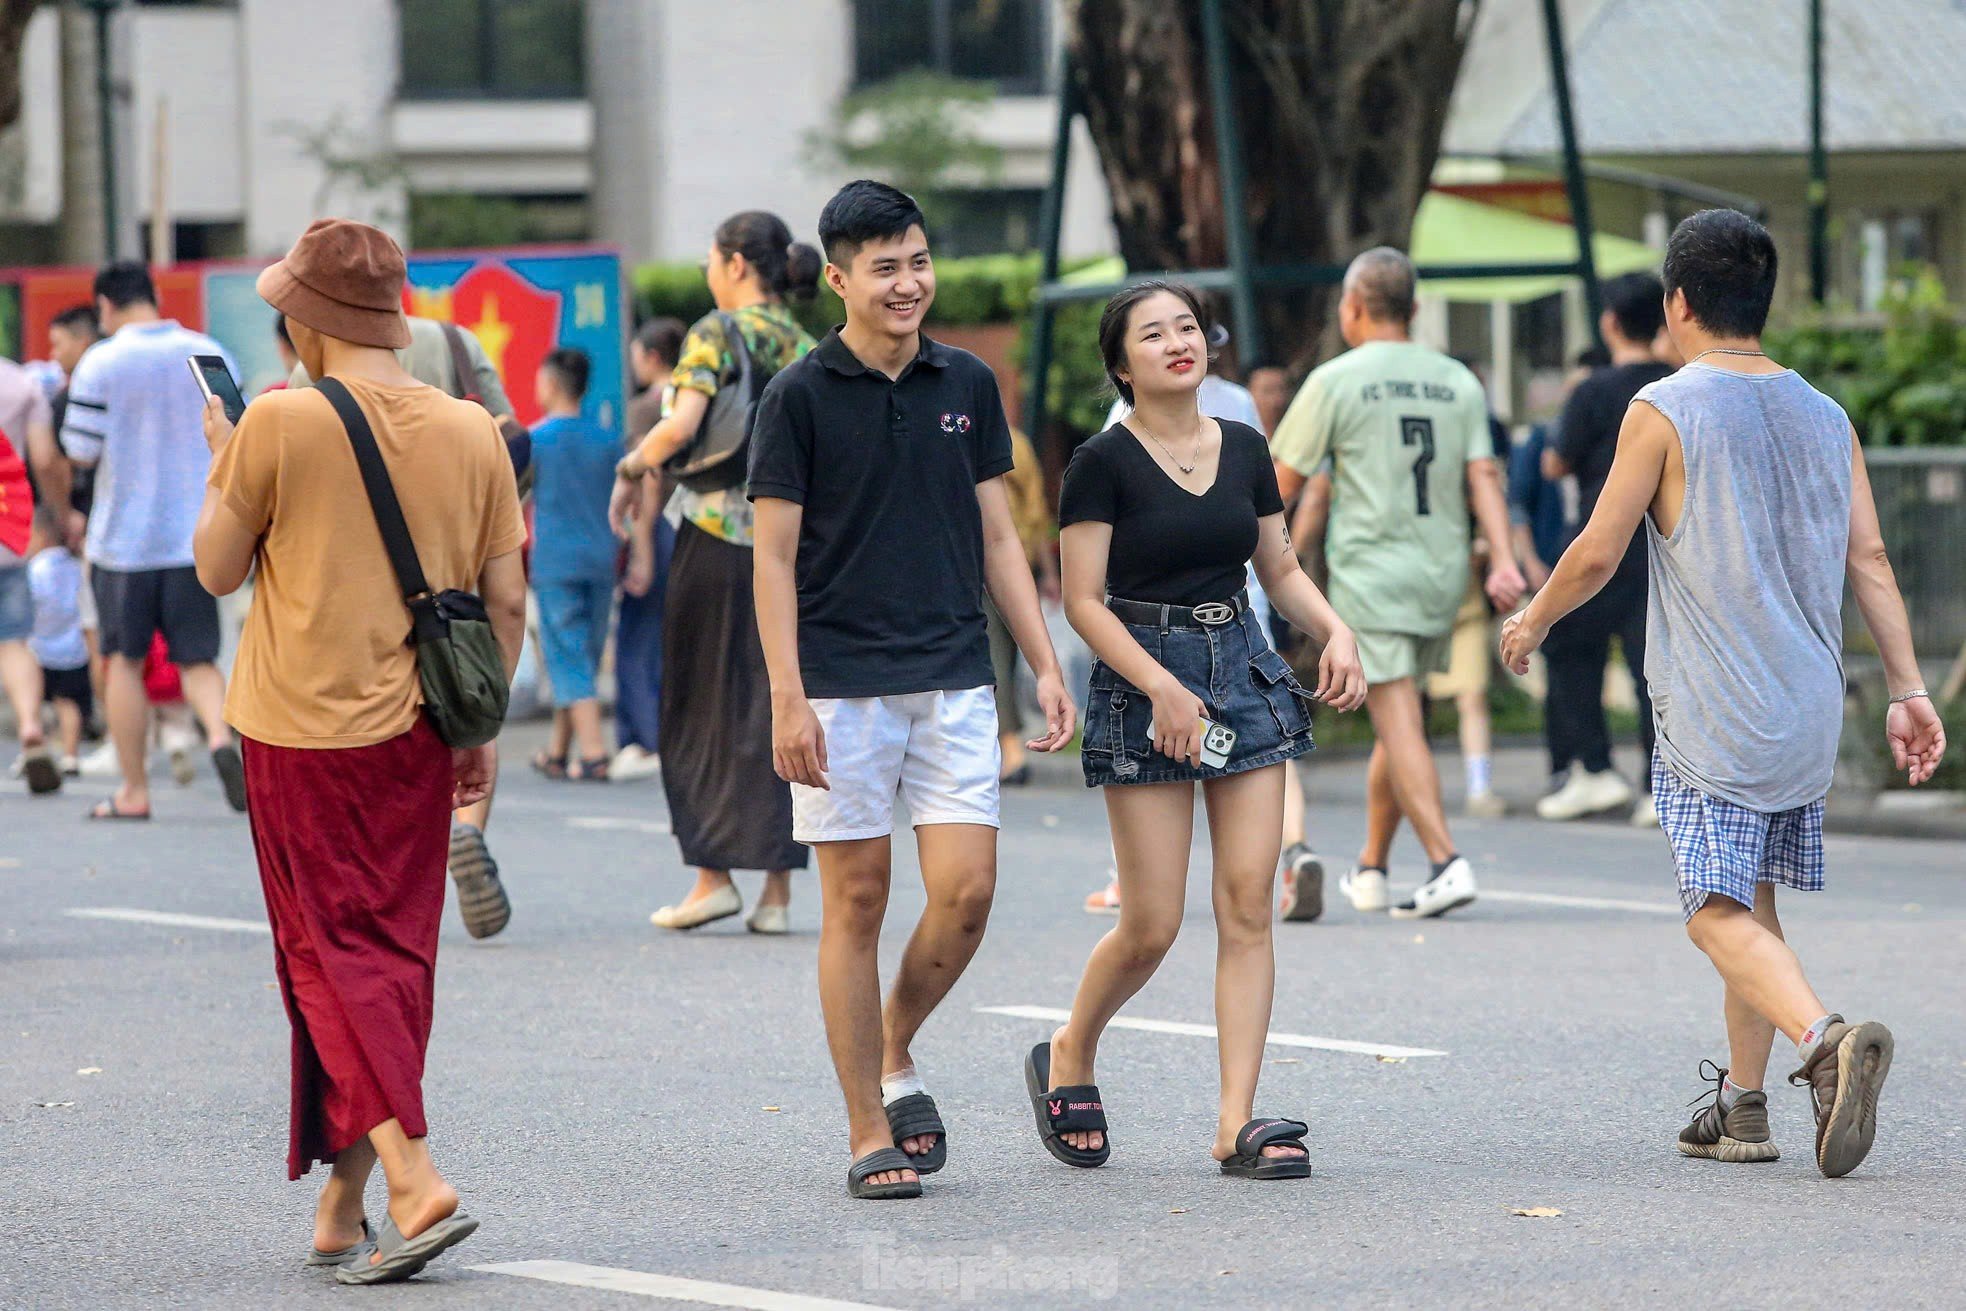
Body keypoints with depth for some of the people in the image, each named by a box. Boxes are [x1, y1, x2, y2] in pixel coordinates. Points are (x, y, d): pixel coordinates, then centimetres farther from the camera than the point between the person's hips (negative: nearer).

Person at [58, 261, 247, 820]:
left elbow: (81, 452, -7)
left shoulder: (101, 364, -9)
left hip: (124, 537, -3)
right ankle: (221, 734, -22)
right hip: (196, 537, 3)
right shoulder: (212, 356, 3)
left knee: (125, 660, 9)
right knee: (197, 658, 7)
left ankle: (134, 790, 12)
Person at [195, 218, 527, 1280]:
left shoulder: (280, 423, -10)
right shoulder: (471, 432, 3)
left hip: (304, 733, -4)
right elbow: (504, 599, 6)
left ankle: (414, 1180, -17)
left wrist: (220, 463, 14)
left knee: (333, 961, -2)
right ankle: (343, 1206, 14)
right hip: (417, 739, 4)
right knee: (394, 960, 11)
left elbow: (218, 570, -1)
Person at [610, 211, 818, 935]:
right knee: (775, 712, 6)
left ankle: (712, 876, 3)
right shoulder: (807, 349, 11)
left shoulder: (719, 332, -6)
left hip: (715, 535, -5)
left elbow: (681, 425, -19)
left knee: (703, 709, 6)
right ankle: (777, 890, 2)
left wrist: (631, 470, -4)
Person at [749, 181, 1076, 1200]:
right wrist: (787, 698, -12)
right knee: (856, 898, -1)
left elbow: (997, 537, 15)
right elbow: (774, 557, -4)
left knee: (966, 891, -6)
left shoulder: (967, 386, 9)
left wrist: (1046, 666, 8)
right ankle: (869, 1134, 6)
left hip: (955, 678, 4)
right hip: (843, 685, -3)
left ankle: (895, 1058, 19)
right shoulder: (801, 397, -3)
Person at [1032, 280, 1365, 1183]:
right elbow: (1084, 601, -9)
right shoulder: (1104, 463, -7)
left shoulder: (1244, 450, 9)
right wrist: (1163, 688, -19)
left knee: (1248, 906, -4)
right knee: (1152, 924, -4)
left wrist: (1335, 631, -1)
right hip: (1143, 679, -5)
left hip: (1244, 670, 5)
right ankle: (1067, 1058, 24)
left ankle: (1236, 1124, -3)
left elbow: (1280, 568, 17)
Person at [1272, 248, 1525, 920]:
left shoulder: (1335, 381, -3)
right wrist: (1502, 561, -8)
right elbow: (1483, 476, 0)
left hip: (1370, 576, -5)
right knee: (1396, 723, 16)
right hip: (1441, 577, 5)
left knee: (1400, 725, -9)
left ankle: (1446, 862, -23)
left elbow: (1282, 484, 0)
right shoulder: (1458, 383, 10)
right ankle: (1369, 870, 24)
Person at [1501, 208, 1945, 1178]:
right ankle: (1742, 1105, 20)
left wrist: (1532, 622, 13)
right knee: (1754, 901, 18)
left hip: (1712, 716, -6)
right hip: (1809, 713, 6)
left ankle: (1826, 1039, -34)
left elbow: (1597, 554, -5)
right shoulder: (1826, 416, 9)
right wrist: (1907, 690, 4)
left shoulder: (1664, 410, -7)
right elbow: (1870, 560, 4)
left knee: (1720, 915, -10)